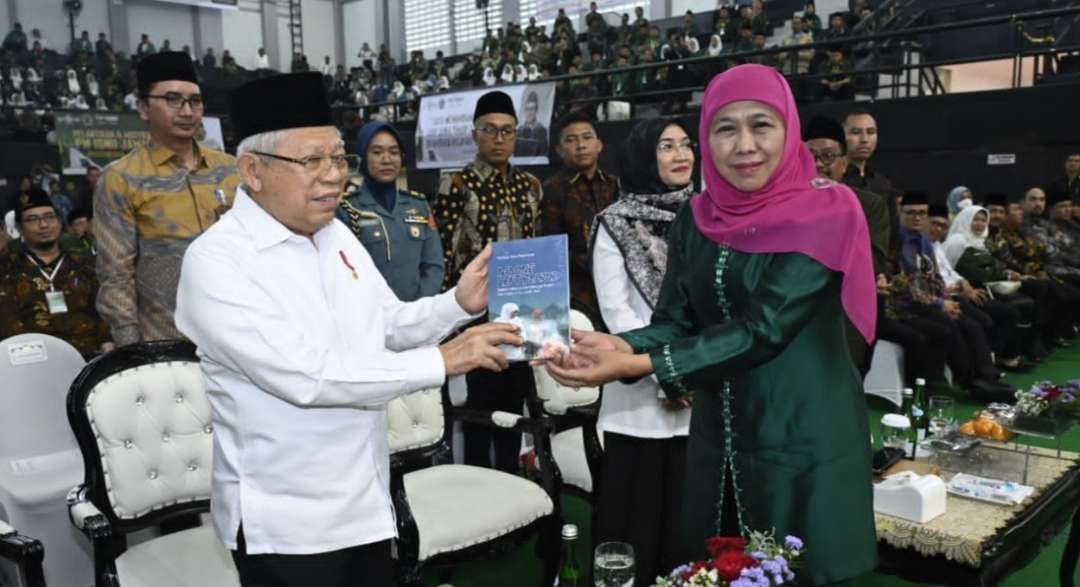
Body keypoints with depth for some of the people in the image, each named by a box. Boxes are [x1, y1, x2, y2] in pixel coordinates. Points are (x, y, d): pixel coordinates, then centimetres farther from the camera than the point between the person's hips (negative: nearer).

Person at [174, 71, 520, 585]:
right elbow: (304, 376, -28)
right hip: (286, 520, -6)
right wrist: (441, 361, -26)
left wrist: (458, 302, -8)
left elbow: (390, 326, 11)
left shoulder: (335, 234, 5)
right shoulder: (215, 260, -19)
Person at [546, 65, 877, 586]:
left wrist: (637, 365, -27)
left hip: (806, 437, -5)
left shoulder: (824, 214, -13)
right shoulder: (696, 219, 3)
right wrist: (620, 346, -23)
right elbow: (673, 322, 0)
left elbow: (764, 327, -22)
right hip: (719, 437, 5)